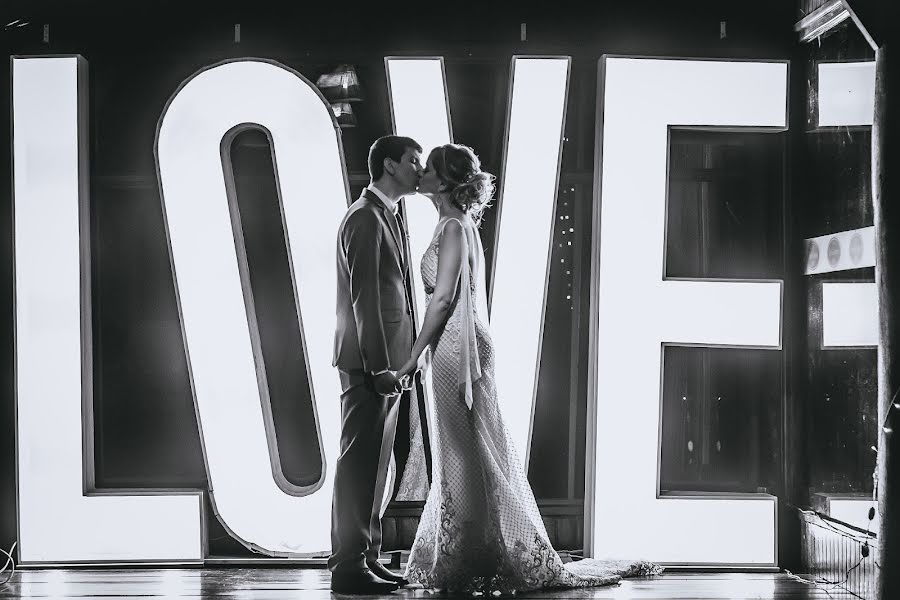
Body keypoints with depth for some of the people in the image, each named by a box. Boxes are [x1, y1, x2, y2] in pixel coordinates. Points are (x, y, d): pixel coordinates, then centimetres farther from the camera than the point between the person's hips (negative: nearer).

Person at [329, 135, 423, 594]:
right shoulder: (365, 218, -12)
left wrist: (397, 362, 16)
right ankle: (349, 566, -4)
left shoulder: (387, 217, 19)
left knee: (375, 465, 13)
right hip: (369, 363, -10)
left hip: (387, 362, 10)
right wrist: (379, 365, -21)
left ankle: (367, 559, 19)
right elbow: (364, 298, -18)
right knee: (359, 463, -7)